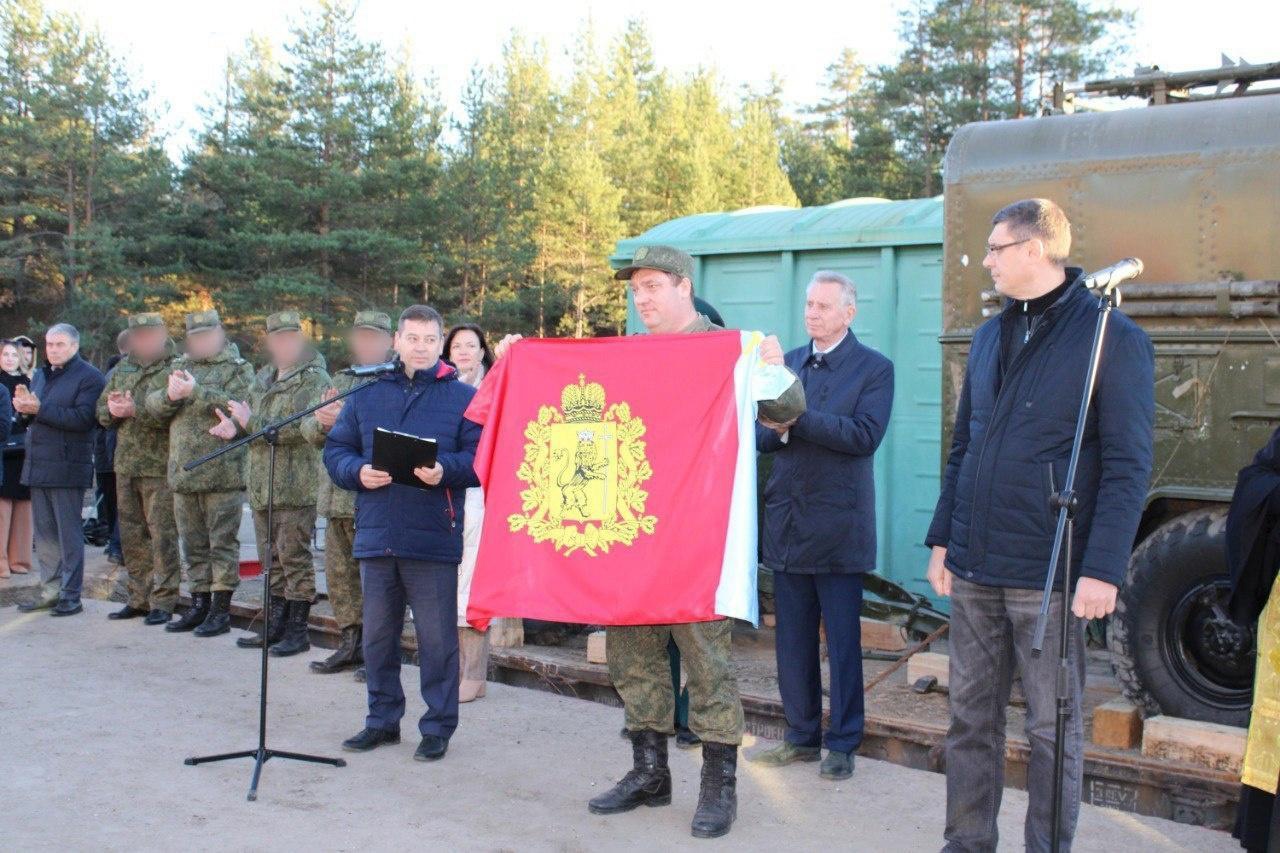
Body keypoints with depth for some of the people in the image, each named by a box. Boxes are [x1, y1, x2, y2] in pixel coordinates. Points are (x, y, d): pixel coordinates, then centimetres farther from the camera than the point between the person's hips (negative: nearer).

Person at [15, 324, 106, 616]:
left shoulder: (89, 377, -7)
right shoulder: (40, 376, 19)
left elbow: (82, 418, -20)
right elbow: (31, 419, 22)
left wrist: (39, 409, -21)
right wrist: (24, 410, -1)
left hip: (67, 468, -8)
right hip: (38, 465, 8)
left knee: (68, 533, -2)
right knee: (44, 533, 11)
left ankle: (71, 595, 5)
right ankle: (50, 590, 19)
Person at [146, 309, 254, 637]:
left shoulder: (238, 368, 0)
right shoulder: (179, 366, 18)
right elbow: (154, 407, 11)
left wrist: (196, 392, -23)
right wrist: (170, 395, -11)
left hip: (221, 473, -6)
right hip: (183, 472, 6)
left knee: (222, 542, -1)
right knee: (194, 545, 13)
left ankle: (221, 610, 5)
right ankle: (199, 605, 22)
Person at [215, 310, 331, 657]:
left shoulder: (315, 380, -9)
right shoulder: (263, 378, 17)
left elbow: (297, 427, -21)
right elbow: (246, 416, 20)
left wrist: (250, 422, -19)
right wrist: (235, 426, -4)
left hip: (295, 488, -8)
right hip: (261, 485, 8)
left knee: (295, 558, -3)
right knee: (271, 559, 14)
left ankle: (298, 629, 6)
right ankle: (277, 625, 24)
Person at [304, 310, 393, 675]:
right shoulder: (341, 381, 20)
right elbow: (311, 430, 17)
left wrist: (343, 419, -24)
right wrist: (321, 422, -7)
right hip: (338, 496, 8)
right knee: (339, 571, 13)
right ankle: (351, 644, 24)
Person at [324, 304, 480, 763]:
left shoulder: (463, 397, 2)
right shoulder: (366, 394, 12)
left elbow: (482, 457, -5)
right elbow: (336, 450, 12)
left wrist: (444, 470, -22)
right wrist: (358, 472, -8)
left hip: (434, 539, -4)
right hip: (376, 536, 4)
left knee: (436, 637, 1)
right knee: (378, 634, 13)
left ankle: (438, 726, 14)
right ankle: (382, 719, 28)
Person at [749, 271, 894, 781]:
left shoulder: (874, 368, -2)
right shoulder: (788, 362, 13)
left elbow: (865, 435, -17)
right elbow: (762, 437, 9)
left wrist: (799, 418, -22)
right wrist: (776, 427, -14)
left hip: (838, 524, -5)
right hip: (787, 523, 5)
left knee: (842, 641, 4)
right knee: (792, 641, 11)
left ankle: (842, 744, 17)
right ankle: (802, 736, 25)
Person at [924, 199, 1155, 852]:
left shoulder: (1113, 338, -7)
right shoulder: (989, 338, 13)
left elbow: (1127, 467, -11)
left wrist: (1103, 569, -17)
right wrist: (942, 539, 12)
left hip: (1049, 576, -6)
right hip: (974, 569, 6)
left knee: (1054, 730, 6)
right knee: (970, 717, 13)